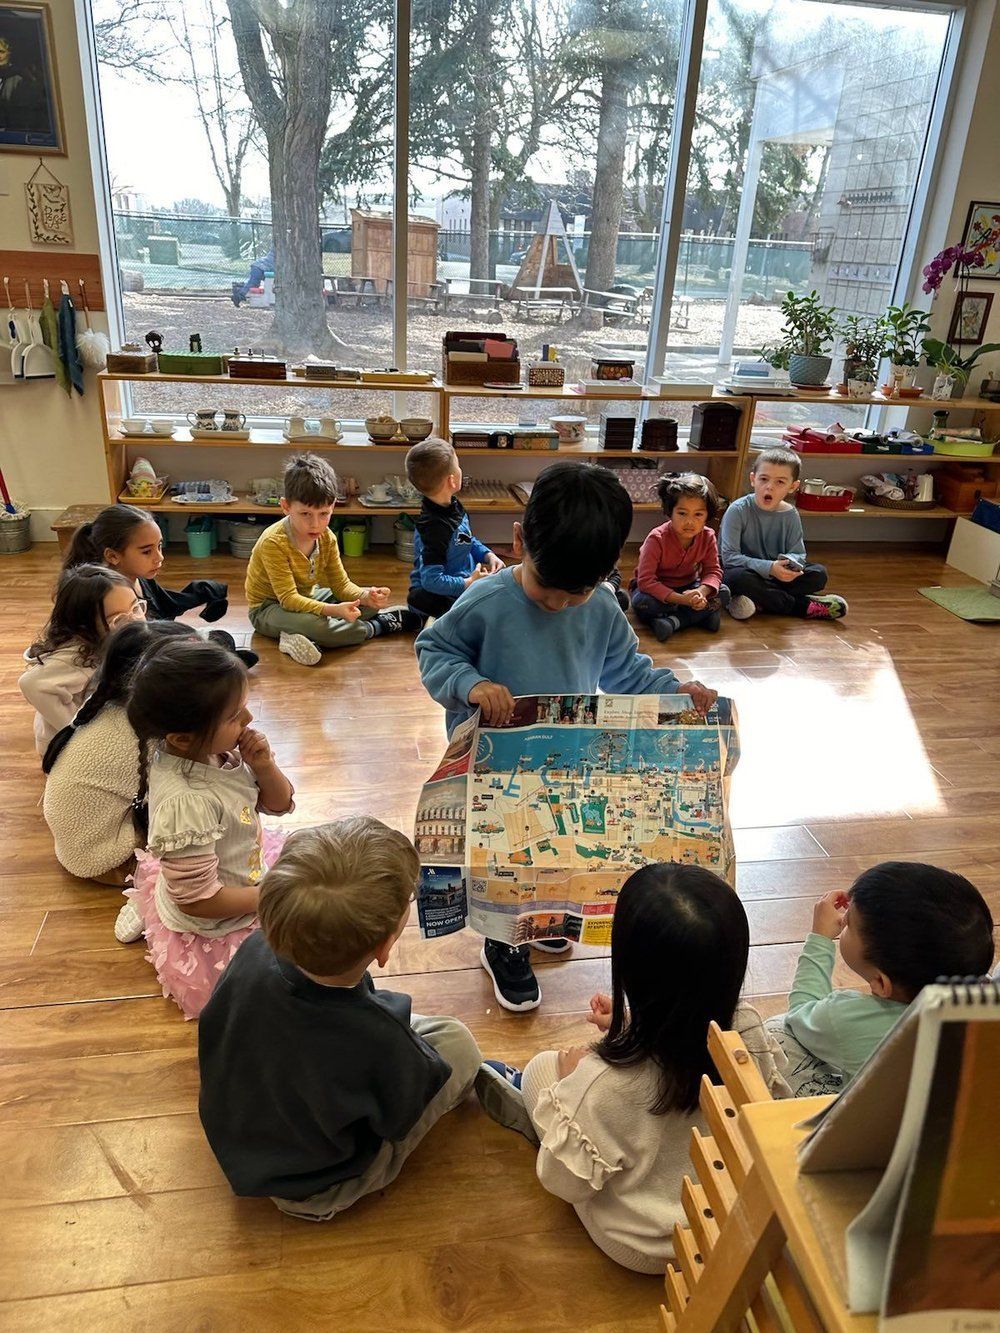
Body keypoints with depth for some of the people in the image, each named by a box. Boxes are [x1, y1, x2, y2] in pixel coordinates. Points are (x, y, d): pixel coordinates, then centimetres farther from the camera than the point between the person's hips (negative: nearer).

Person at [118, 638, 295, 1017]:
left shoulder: (220, 749, -14)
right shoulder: (185, 803, -37)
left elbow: (280, 804, -1)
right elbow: (198, 901, -28)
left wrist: (263, 766, -21)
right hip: (214, 929, -7)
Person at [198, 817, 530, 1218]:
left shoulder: (254, 950, -27)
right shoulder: (380, 1041, -42)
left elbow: (213, 1031, -4)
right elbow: (401, 1117, -18)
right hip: (316, 1194, -5)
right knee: (456, 1040, 1)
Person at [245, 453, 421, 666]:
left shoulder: (326, 538, -8)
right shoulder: (273, 543, -28)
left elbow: (341, 584, -5)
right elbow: (288, 598, -33)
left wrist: (366, 596, -27)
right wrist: (332, 610, -45)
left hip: (307, 597, 7)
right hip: (269, 607, -7)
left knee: (370, 603, -1)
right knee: (315, 625, -37)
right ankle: (377, 626, -11)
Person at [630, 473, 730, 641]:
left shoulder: (708, 537, -14)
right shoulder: (657, 539, -28)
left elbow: (713, 571, -11)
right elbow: (646, 580, -32)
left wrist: (701, 592, -36)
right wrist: (680, 599, -42)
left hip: (688, 587, 4)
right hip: (658, 589, -4)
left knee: (723, 593, -19)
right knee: (641, 603, -36)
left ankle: (672, 621, -29)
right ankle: (703, 614, -24)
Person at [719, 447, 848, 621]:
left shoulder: (790, 514, -2)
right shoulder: (737, 511, -16)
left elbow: (798, 553, 1)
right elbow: (729, 557, -23)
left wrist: (791, 563, -26)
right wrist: (769, 568, -33)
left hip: (776, 574, 4)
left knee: (819, 573, -13)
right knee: (737, 577, -38)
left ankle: (760, 601, -25)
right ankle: (803, 606, -24)